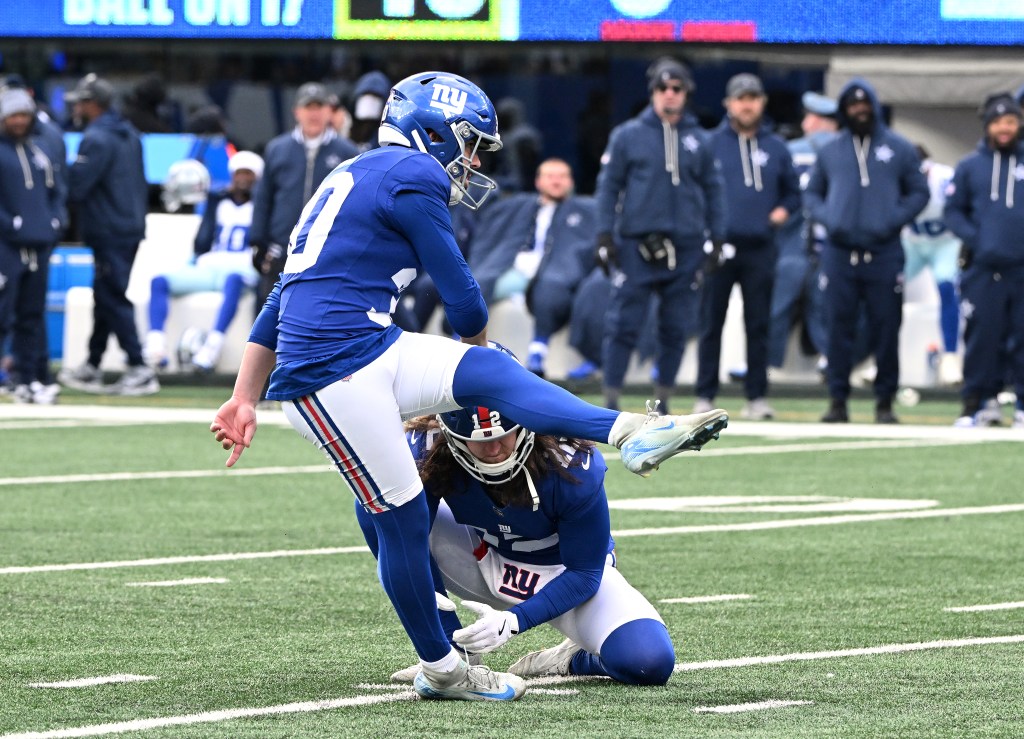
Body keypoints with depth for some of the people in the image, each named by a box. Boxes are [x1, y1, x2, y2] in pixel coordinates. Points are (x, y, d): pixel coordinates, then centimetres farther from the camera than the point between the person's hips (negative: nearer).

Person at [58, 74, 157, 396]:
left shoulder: (96, 139, -16)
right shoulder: (129, 134, 14)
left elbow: (75, 187, -20)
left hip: (107, 233, -10)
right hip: (132, 226, 10)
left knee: (113, 300, -7)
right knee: (106, 297, 15)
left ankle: (139, 370, -11)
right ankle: (92, 368, 22)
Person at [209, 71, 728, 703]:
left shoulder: (354, 179, 24)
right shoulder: (412, 175, -6)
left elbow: (279, 303, 25)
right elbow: (461, 295, -1)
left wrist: (244, 400, 25)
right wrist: (477, 341, 23)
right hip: (333, 375, -9)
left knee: (491, 374, -4)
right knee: (401, 518, -3)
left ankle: (630, 434, -20)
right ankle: (440, 669, 7)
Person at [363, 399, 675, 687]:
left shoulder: (571, 467, -31)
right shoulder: (426, 451, -26)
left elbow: (584, 574, -22)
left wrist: (515, 620, -34)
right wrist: (444, 635, -30)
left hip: (567, 575, -3)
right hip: (486, 562, 3)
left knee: (650, 663, -31)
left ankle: (573, 660, 6)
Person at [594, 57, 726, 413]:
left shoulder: (699, 140, 12)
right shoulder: (627, 136, 5)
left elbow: (714, 190, 15)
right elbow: (608, 186, 4)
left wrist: (717, 239, 8)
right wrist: (605, 236, -3)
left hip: (685, 248, 3)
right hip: (636, 246, -2)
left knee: (676, 329, 4)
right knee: (624, 326, -7)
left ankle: (663, 400, 13)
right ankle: (611, 400, -4)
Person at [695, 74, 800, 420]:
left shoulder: (775, 148, 12)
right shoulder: (711, 144, 4)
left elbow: (793, 192, 19)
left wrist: (783, 211, -1)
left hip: (760, 247, 2)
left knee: (759, 324, 3)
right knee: (711, 323, 0)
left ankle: (757, 397, 7)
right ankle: (705, 396, 3)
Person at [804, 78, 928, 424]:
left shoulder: (899, 149, 9)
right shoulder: (830, 151, 14)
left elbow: (919, 193, 10)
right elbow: (812, 194, 19)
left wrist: (894, 220, -6)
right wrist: (827, 218, -2)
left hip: (884, 252, -1)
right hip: (839, 252, 1)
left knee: (886, 328, -2)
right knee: (839, 327, -1)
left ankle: (885, 401, 4)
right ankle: (838, 400, 3)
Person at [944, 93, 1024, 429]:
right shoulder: (970, 166, 10)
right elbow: (953, 210, 11)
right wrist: (973, 238, -5)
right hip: (983, 269, 0)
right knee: (981, 335, -1)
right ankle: (979, 402, 7)